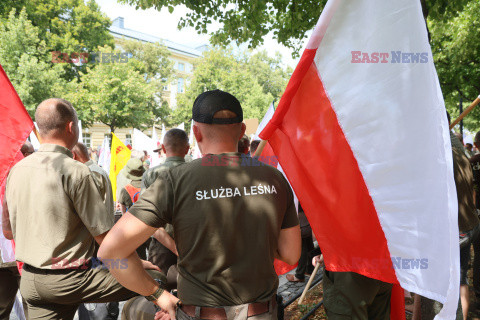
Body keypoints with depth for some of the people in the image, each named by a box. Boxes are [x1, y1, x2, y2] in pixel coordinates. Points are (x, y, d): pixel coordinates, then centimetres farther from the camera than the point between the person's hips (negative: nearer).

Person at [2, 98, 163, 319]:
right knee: (154, 278, -4)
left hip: (28, 281, 8)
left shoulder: (16, 170, 4)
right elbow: (104, 235, -17)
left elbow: (8, 231, 15)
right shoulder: (74, 171, -19)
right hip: (68, 280, -8)